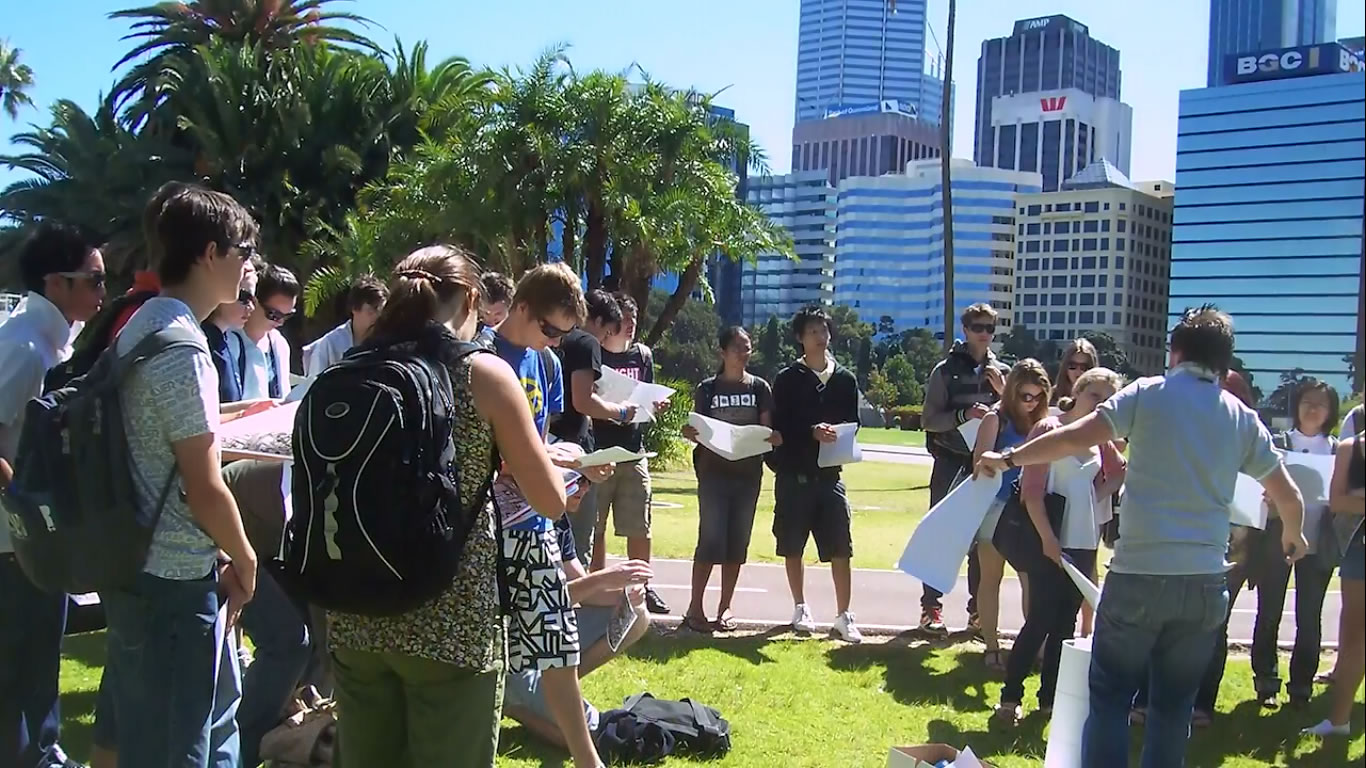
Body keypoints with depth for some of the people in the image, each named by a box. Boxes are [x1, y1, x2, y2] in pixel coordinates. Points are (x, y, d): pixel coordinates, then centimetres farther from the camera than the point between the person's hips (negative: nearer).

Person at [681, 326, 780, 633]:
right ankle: (695, 608, 1)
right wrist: (691, 433, -21)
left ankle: (725, 608, 14)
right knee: (711, 540, -8)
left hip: (748, 473, 2)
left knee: (737, 542, 5)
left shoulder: (760, 388, 7)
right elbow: (697, 430, 2)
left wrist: (775, 437, -18)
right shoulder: (707, 389, 2)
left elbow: (766, 429, 4)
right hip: (714, 472, -2)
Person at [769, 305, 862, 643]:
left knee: (841, 548, -4)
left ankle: (843, 617, 3)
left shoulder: (845, 379, 9)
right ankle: (800, 609, 22)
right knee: (793, 546, 7)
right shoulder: (788, 379, 2)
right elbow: (779, 425, -4)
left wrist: (840, 439, -9)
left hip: (830, 473, 1)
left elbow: (853, 424, 11)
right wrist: (811, 431, -19)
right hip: (794, 475, -1)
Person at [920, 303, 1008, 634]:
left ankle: (978, 608, 17)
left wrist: (1004, 394, -8)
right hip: (950, 462, -3)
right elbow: (929, 419, -8)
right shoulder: (946, 370, -4)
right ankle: (931, 606, 5)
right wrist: (964, 414, -22)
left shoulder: (1001, 372, 7)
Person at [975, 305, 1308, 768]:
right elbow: (1288, 496, 16)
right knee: (1174, 705, 14)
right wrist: (1292, 537, 37)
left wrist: (1009, 458, 1)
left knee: (1109, 696, 8)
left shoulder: (1149, 395, -3)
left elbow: (1074, 438, -11)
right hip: (1204, 581, 4)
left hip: (1139, 574, -3)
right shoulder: (1243, 419, 9)